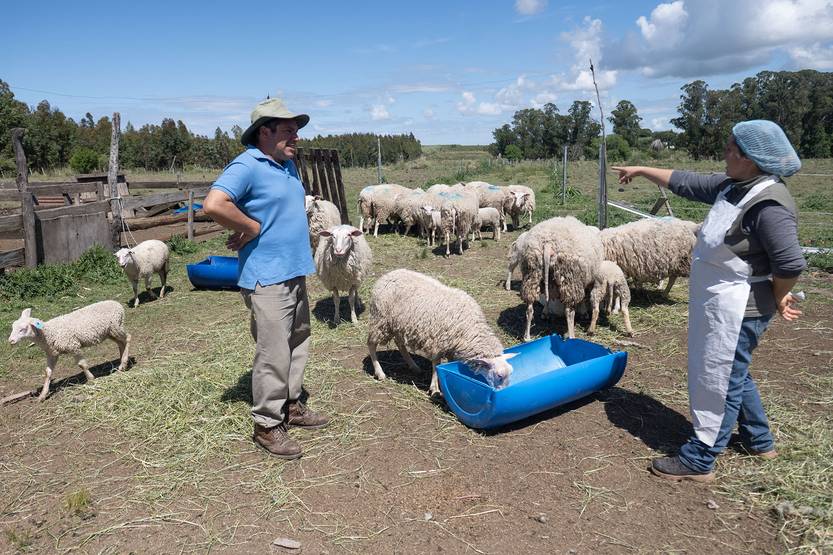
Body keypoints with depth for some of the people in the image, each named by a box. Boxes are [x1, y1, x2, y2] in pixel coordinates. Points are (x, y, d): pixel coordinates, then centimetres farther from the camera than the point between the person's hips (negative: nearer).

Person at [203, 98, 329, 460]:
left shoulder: (287, 164, 14)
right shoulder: (246, 166, -15)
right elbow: (214, 204, -29)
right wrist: (252, 229, -18)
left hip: (295, 272, 9)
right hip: (266, 277, -9)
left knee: (297, 346, 18)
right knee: (274, 353, -3)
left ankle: (291, 406, 33)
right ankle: (267, 425, 11)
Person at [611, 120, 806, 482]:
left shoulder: (769, 205, -24)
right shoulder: (731, 187, 3)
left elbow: (791, 263, -26)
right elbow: (686, 183, 16)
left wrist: (777, 298, -10)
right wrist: (642, 170, 21)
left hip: (738, 312, -10)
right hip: (718, 306, 10)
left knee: (719, 382, 2)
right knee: (733, 376, 24)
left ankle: (698, 461, 15)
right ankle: (760, 442, 43)